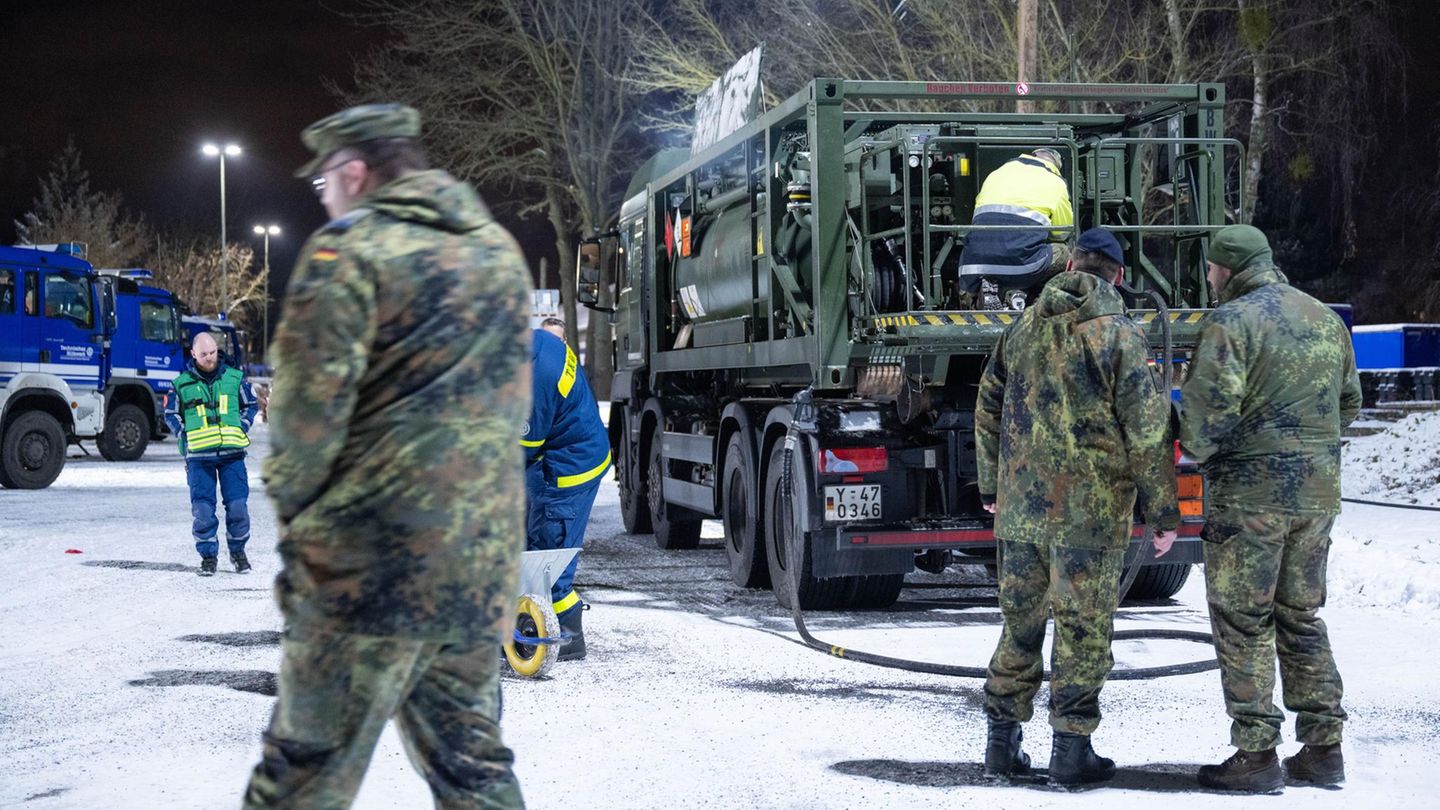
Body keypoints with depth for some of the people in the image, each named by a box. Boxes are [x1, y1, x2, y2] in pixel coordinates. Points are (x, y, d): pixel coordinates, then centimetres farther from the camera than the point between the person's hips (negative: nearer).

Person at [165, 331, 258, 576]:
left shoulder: (234, 378, 7)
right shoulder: (182, 383, 6)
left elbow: (251, 404, 19)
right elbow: (171, 414, 16)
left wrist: (241, 428, 5)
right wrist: (184, 437, 3)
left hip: (231, 453, 0)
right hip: (199, 455, 0)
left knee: (238, 506, -3)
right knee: (203, 510, -2)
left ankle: (238, 550, 16)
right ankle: (208, 556, 11)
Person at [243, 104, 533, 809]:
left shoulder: (350, 250, -8)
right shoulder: (499, 251, 15)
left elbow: (308, 407, -13)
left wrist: (294, 507, 0)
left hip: (372, 559, -7)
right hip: (484, 562, 7)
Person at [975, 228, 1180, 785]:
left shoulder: (1023, 329, 8)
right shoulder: (1120, 335, -8)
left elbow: (988, 411, 16)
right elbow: (1148, 431, -10)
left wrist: (991, 487, 26)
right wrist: (1163, 512, -4)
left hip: (1020, 505, 5)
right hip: (1090, 510, -5)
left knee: (1021, 621, 13)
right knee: (1082, 627, 2)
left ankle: (1002, 743, 18)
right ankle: (1071, 749, 5)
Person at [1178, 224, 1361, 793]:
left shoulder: (1231, 322, -12)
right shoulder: (1326, 320, 12)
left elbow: (1209, 409, -19)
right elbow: (1348, 403, 19)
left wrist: (1197, 449, 0)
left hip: (1251, 493, -7)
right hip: (1319, 491, 7)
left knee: (1243, 622, 1)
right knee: (1302, 616, 16)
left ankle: (1256, 755, 1)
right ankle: (1322, 749, 17)